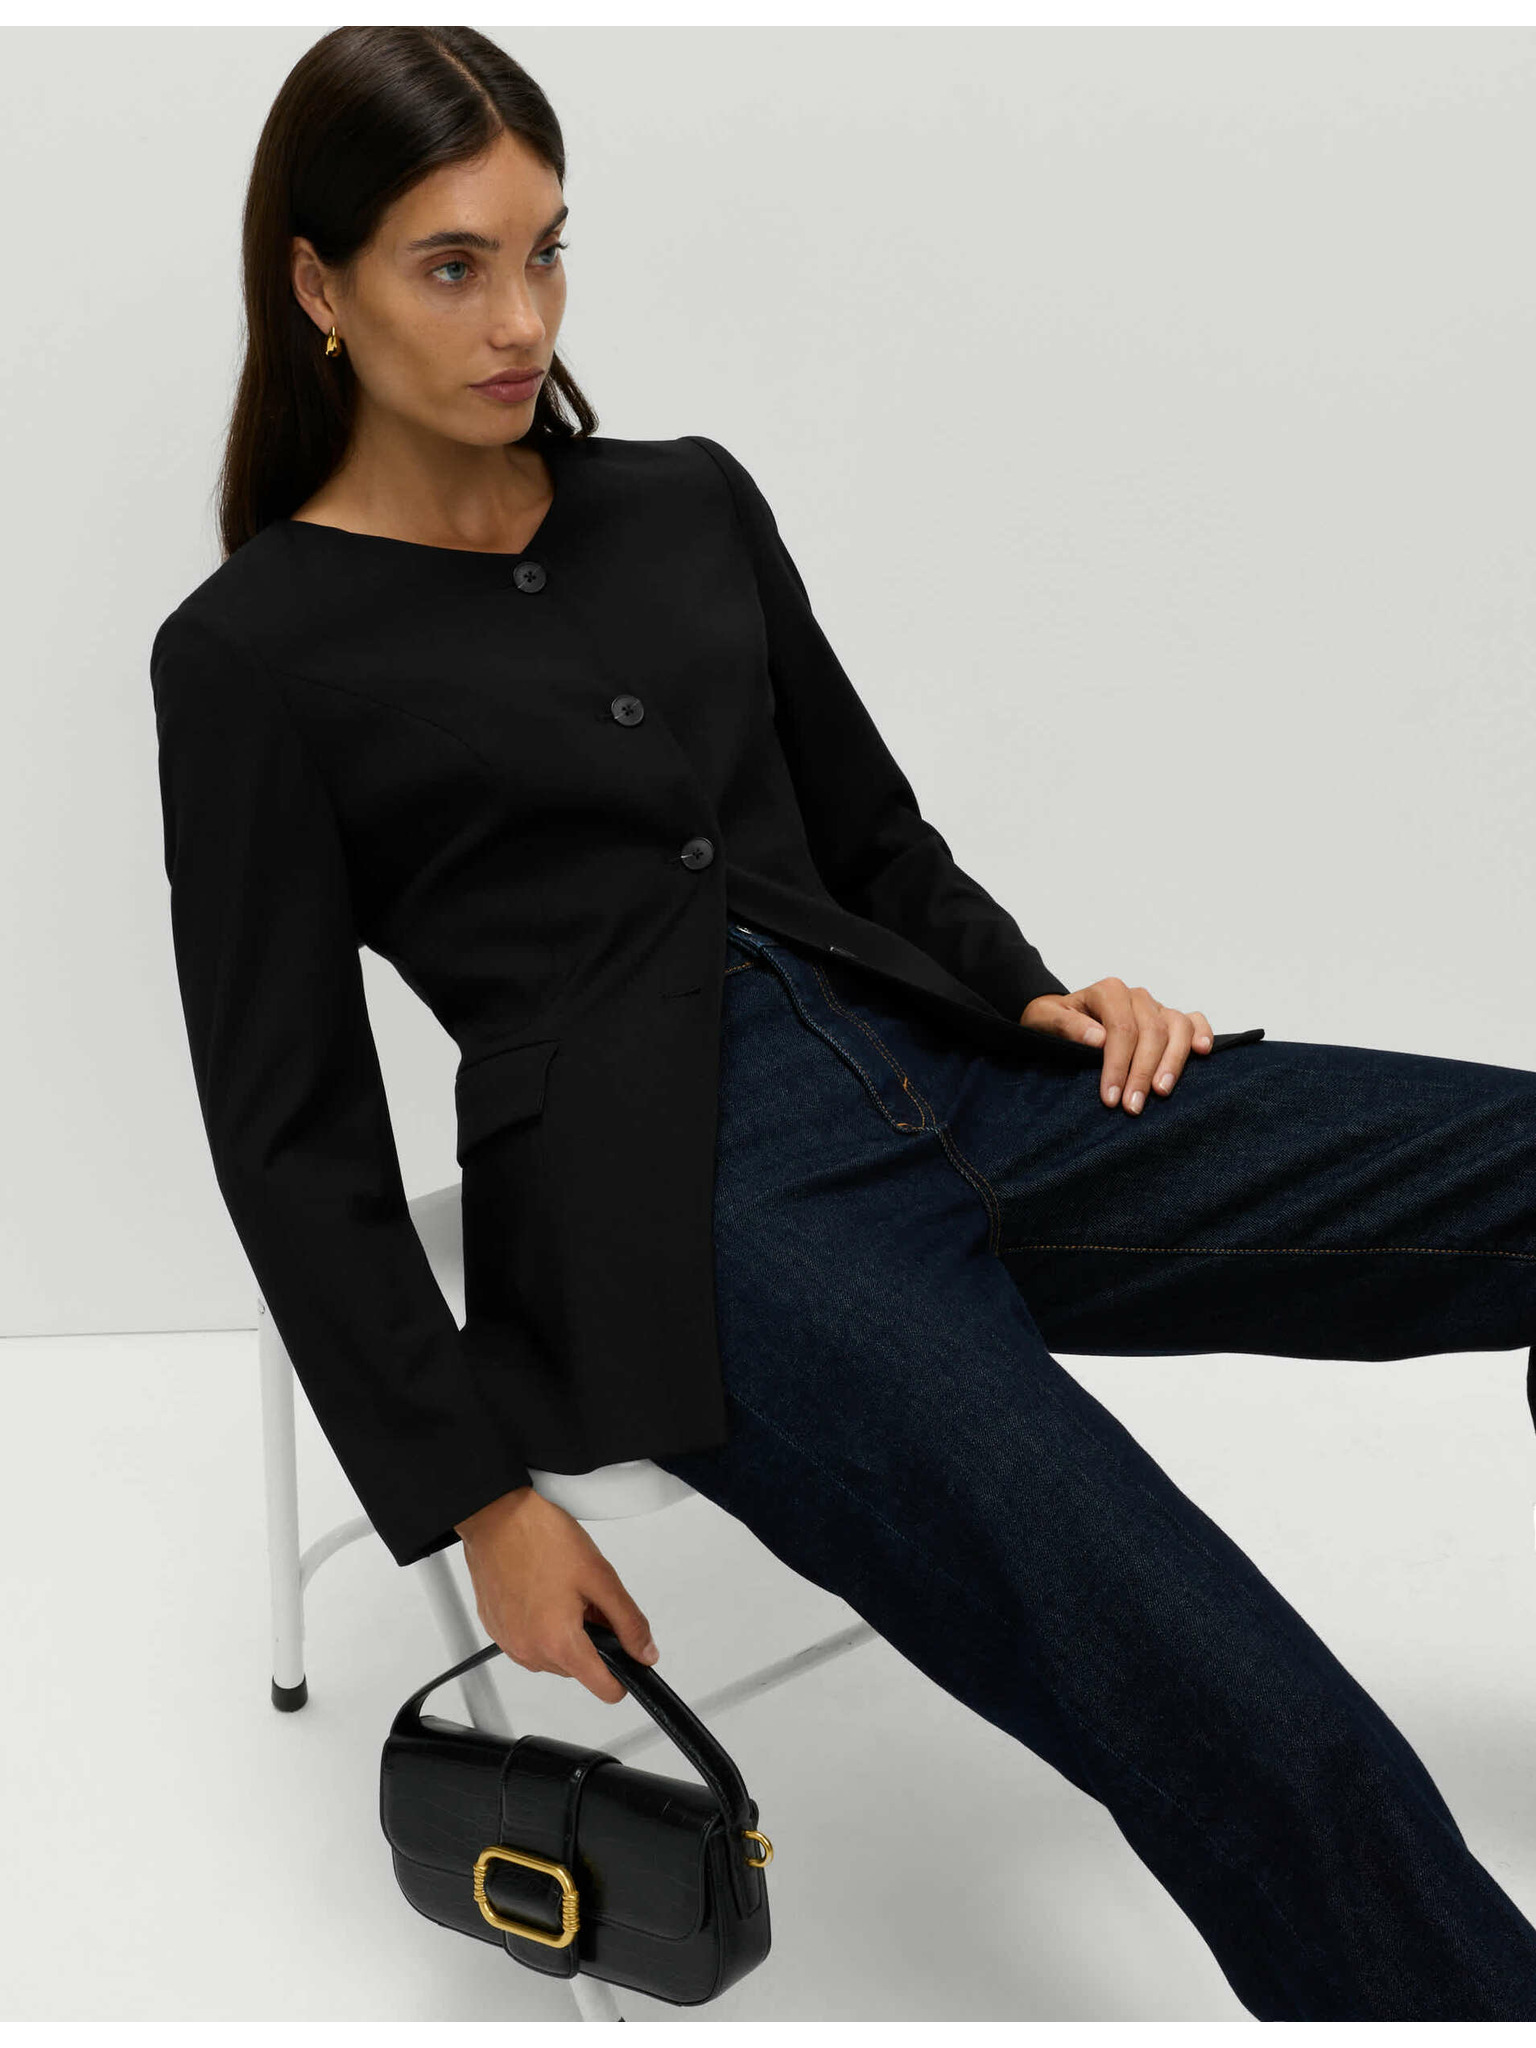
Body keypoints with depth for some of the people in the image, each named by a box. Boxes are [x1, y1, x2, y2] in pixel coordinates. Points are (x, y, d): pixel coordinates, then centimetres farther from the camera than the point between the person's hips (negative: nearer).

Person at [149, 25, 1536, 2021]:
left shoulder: (687, 501, 15)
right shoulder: (253, 654, 0)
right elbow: (292, 1125, -2)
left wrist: (1039, 994, 1)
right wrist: (479, 1497, -7)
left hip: (934, 1080, 7)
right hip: (682, 1207, -6)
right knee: (1260, 1742, -27)